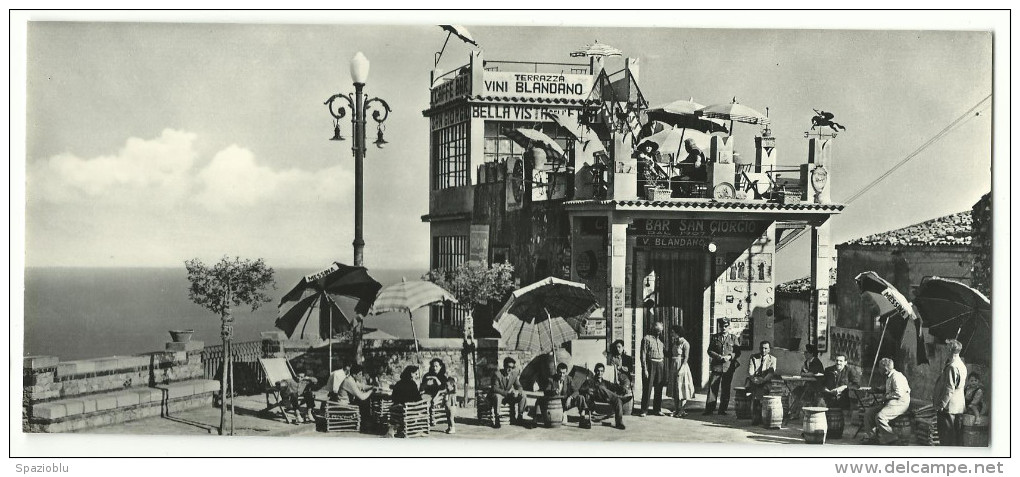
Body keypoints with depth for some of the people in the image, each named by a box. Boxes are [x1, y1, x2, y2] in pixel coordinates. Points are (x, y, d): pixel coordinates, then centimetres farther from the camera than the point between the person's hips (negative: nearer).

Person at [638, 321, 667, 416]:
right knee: (647, 388, -6)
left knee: (659, 389, 8)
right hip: (650, 364, -6)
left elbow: (665, 352, 19)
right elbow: (643, 354, -8)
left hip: (660, 365, 6)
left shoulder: (660, 339, 17)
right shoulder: (647, 339, -3)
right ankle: (643, 410, -2)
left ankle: (657, 409, 16)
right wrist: (644, 369, -14)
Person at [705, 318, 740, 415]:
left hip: (728, 367, 0)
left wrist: (730, 356, -13)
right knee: (712, 388, -3)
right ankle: (709, 409, 0)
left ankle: (722, 410, 11)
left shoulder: (733, 338, 8)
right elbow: (710, 351, 2)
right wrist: (719, 357, -13)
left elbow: (737, 352, 6)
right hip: (716, 366, 0)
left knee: (725, 389, 4)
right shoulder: (714, 337, 8)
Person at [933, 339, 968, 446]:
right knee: (957, 435, 13)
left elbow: (949, 389, -22)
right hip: (959, 406, 9)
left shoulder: (952, 367, -19)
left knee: (946, 437, -3)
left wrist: (941, 405, -17)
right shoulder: (962, 365, 10)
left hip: (949, 406, -9)